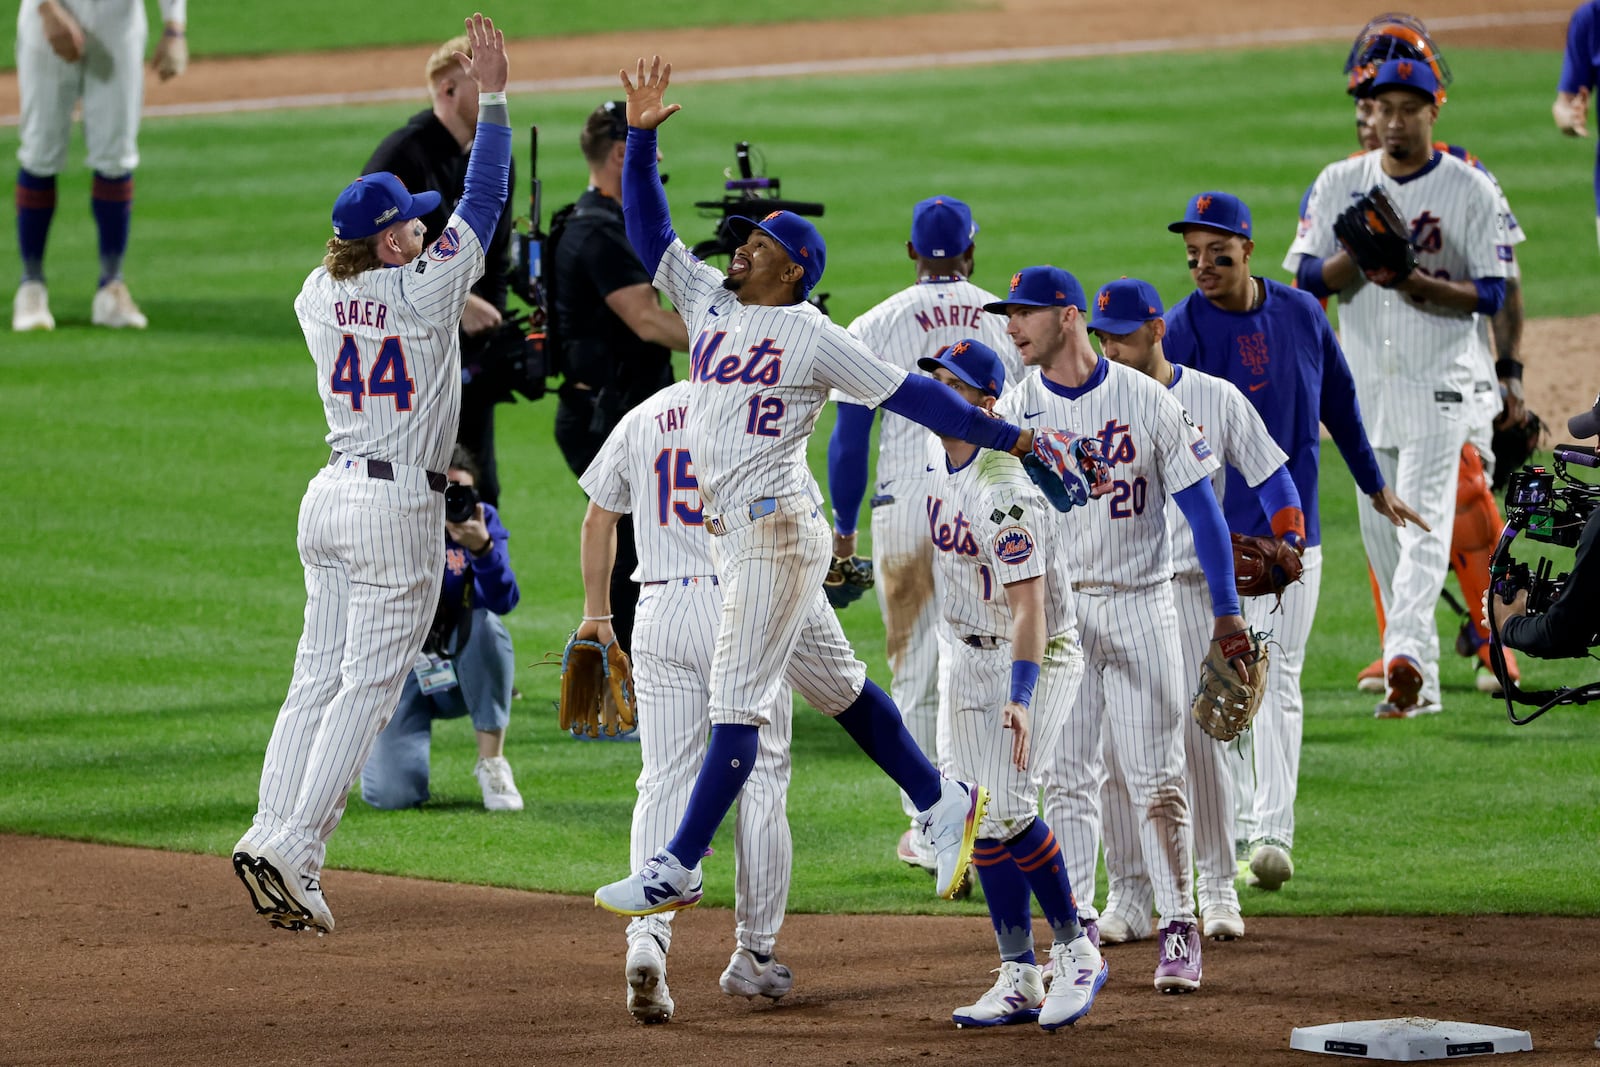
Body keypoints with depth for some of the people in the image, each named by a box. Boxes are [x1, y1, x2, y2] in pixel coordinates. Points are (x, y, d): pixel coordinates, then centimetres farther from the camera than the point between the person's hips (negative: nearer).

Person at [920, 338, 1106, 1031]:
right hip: (969, 656, 9)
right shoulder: (941, 468, 3)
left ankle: (1076, 950, -5)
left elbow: (1029, 603, -31)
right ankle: (1019, 979, 9)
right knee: (982, 817, 5)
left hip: (1036, 658, -9)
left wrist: (1020, 698, -40)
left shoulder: (1004, 492, -25)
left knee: (1007, 806, -20)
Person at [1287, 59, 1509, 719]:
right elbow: (1308, 279, 1)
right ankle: (1422, 683, 15)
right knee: (1379, 529, 6)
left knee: (1423, 519, -18)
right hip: (1364, 383, 5)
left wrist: (1416, 281, -22)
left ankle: (1405, 658, -32)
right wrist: (1361, 254, -19)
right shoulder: (1339, 186, 7)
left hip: (1438, 383, -5)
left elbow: (1491, 295, -7)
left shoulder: (1470, 190, -3)